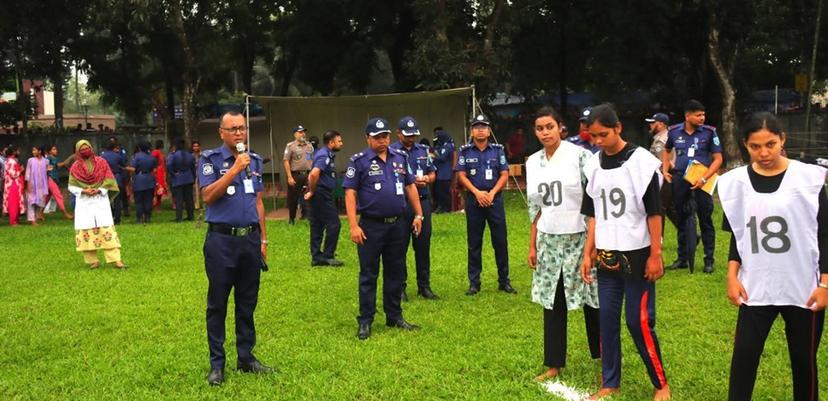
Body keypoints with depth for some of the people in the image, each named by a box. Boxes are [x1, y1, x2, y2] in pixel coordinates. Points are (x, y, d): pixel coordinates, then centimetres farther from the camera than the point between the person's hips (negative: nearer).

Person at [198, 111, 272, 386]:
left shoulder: (254, 160, 12)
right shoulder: (210, 159, -3)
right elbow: (208, 196, -16)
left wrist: (263, 239, 12)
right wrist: (235, 169, -19)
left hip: (250, 239, 5)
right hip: (222, 239, -5)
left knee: (248, 303, 11)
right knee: (217, 304, 3)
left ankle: (246, 357, 21)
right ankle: (216, 363, 11)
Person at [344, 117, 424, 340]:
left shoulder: (400, 158, 10)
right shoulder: (359, 161, -5)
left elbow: (410, 187, 16)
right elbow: (350, 193, -9)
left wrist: (418, 214, 11)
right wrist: (353, 226, -16)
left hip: (398, 225, 5)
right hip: (371, 226, -5)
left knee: (395, 272, 12)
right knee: (368, 275, 2)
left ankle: (395, 317, 24)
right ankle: (365, 321, 9)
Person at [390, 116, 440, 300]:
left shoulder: (423, 150, 13)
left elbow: (432, 173, 17)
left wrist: (427, 179, -6)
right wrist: (409, 181, -17)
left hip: (423, 202, 4)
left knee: (423, 245, 9)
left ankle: (424, 286, 19)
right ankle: (400, 287, 12)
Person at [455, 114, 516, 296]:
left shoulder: (498, 149, 4)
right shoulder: (465, 151, 3)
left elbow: (504, 175, 0)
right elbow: (461, 175, -1)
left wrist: (492, 193, -12)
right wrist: (477, 192, -13)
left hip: (494, 198, 0)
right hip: (474, 200, 0)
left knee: (500, 241, 2)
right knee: (474, 243, 5)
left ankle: (504, 280, 11)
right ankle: (474, 282, 12)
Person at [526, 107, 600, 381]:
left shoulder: (579, 155, -9)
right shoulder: (533, 162, 7)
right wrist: (532, 246, 11)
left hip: (580, 237, -4)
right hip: (549, 241, 5)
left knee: (592, 299, 5)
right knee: (552, 302, 8)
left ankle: (603, 353, 24)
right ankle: (554, 364, 18)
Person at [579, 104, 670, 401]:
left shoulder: (641, 161, -11)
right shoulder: (593, 166, 5)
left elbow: (654, 212, -8)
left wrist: (655, 255, -10)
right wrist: (587, 254, 8)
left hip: (637, 255, -5)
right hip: (606, 257, 5)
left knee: (639, 321, -2)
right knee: (607, 319, 9)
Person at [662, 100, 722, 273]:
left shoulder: (709, 132, -7)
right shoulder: (675, 132, 1)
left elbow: (717, 159, -6)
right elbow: (666, 150, 21)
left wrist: (704, 179, -16)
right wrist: (665, 171, 8)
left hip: (701, 181, -3)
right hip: (680, 180, 3)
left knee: (705, 220, 1)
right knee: (682, 220, 12)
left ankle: (709, 260, 9)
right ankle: (682, 258, 23)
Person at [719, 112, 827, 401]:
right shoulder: (737, 182, 1)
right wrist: (732, 275, 1)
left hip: (804, 288, -2)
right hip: (756, 288, 2)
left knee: (804, 359, 9)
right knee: (744, 354, 0)